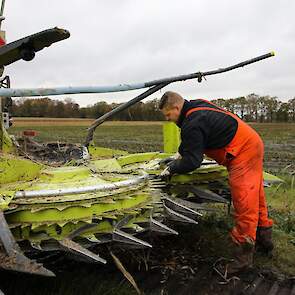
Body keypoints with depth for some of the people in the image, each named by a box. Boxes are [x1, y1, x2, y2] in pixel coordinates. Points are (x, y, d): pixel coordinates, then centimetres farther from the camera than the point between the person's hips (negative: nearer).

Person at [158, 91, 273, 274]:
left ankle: (243, 257, -1)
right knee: (255, 196, 19)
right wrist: (181, 154, 19)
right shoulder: (197, 106, 9)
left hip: (243, 152, -11)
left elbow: (192, 162, -20)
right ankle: (264, 240, 34)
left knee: (244, 203, -8)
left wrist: (172, 168, -7)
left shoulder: (192, 125, -22)